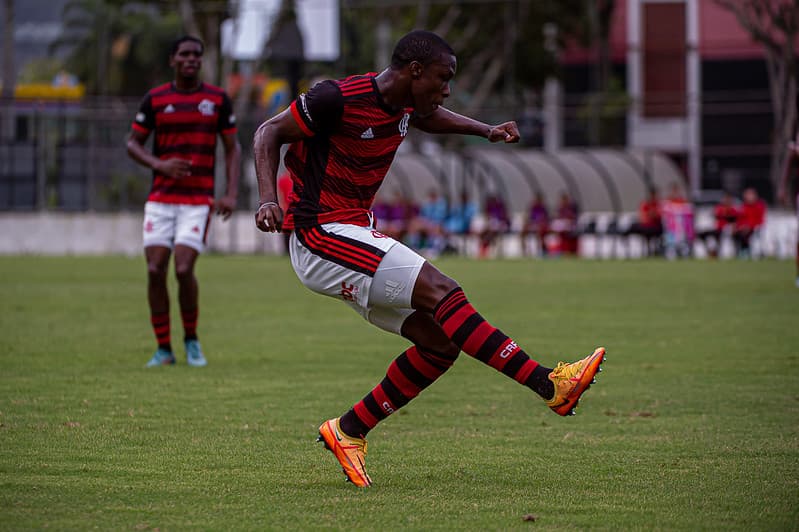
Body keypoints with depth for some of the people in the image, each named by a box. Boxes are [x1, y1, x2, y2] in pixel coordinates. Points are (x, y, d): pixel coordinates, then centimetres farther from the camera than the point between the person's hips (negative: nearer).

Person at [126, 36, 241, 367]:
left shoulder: (218, 99, 5)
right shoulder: (155, 99, 5)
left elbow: (232, 148, 8)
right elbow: (132, 144, 8)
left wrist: (231, 194, -4)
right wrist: (160, 165, -12)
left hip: (199, 200, -2)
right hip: (160, 199, 2)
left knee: (184, 269, -14)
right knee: (156, 270, -5)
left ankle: (191, 340, 9)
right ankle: (163, 349, 7)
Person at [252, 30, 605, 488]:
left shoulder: (404, 104, 8)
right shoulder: (340, 98, -17)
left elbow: (428, 117, 33)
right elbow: (270, 133, -8)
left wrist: (487, 130, 19)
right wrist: (268, 199, -21)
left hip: (356, 234, 10)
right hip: (321, 235, -10)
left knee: (441, 343, 0)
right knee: (441, 291, -21)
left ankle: (348, 432, 8)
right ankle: (551, 386, -24)